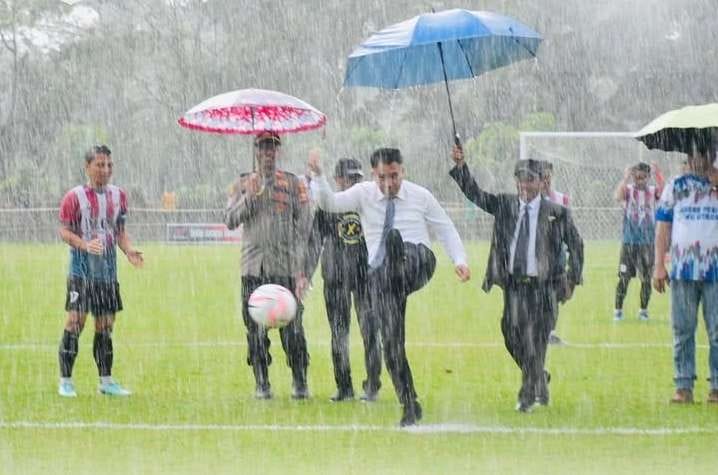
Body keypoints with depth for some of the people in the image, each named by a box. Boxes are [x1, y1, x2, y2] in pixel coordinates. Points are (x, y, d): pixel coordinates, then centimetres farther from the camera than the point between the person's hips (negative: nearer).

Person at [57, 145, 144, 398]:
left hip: (108, 271, 5)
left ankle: (106, 381, 14)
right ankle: (65, 381, -4)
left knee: (106, 325, 8)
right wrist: (86, 245, -24)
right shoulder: (75, 197, -7)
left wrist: (129, 251, -2)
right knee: (75, 321, -9)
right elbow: (64, 231, -8)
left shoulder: (118, 195, 10)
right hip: (81, 270, -5)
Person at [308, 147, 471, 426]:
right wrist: (318, 177, -27)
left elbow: (446, 230, 10)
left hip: (418, 265, -1)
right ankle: (409, 406, 5)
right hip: (381, 273, 1)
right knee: (391, 340, -3)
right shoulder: (363, 194, 6)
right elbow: (329, 203, -9)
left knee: (404, 246, -38)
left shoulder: (420, 196, 6)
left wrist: (460, 261, -4)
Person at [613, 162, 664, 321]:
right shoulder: (628, 190, -2)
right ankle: (618, 310, 7)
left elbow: (663, 191, -20)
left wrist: (657, 174, -35)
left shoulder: (652, 192, 1)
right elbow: (617, 197, -23)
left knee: (646, 279, 5)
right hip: (629, 242, -1)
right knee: (624, 278, -1)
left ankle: (643, 310, 17)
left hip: (647, 243, 1)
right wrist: (625, 178, -35)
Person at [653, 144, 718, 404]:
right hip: (682, 268, 1)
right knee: (683, 331, 2)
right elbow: (663, 227, 9)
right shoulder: (675, 187, 11)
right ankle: (683, 387, 5)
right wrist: (659, 265, 2)